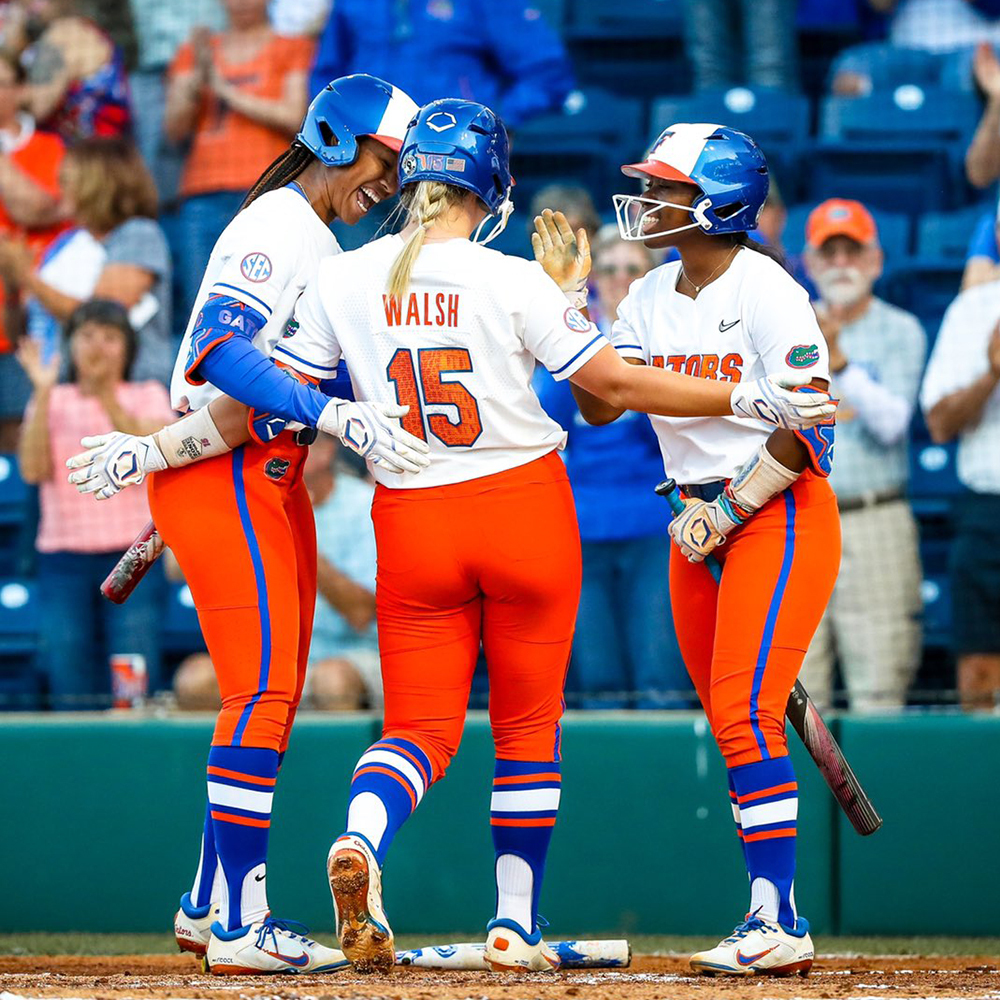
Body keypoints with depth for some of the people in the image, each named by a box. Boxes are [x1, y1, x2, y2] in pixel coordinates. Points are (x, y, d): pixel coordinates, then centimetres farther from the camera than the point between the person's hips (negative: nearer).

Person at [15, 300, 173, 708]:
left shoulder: (148, 397, 9)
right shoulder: (53, 402, 12)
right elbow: (33, 470, -3)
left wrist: (107, 398, -21)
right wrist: (43, 392, -8)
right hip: (64, 557, 2)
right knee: (70, 689, -3)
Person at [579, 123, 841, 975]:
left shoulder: (766, 291, -14)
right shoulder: (651, 299, 9)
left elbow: (805, 424, -18)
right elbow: (601, 403, 1)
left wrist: (730, 509, -19)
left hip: (781, 514, -8)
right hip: (701, 521, 8)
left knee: (744, 712, -17)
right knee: (733, 723, 7)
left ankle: (779, 924, -16)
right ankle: (773, 921, 11)